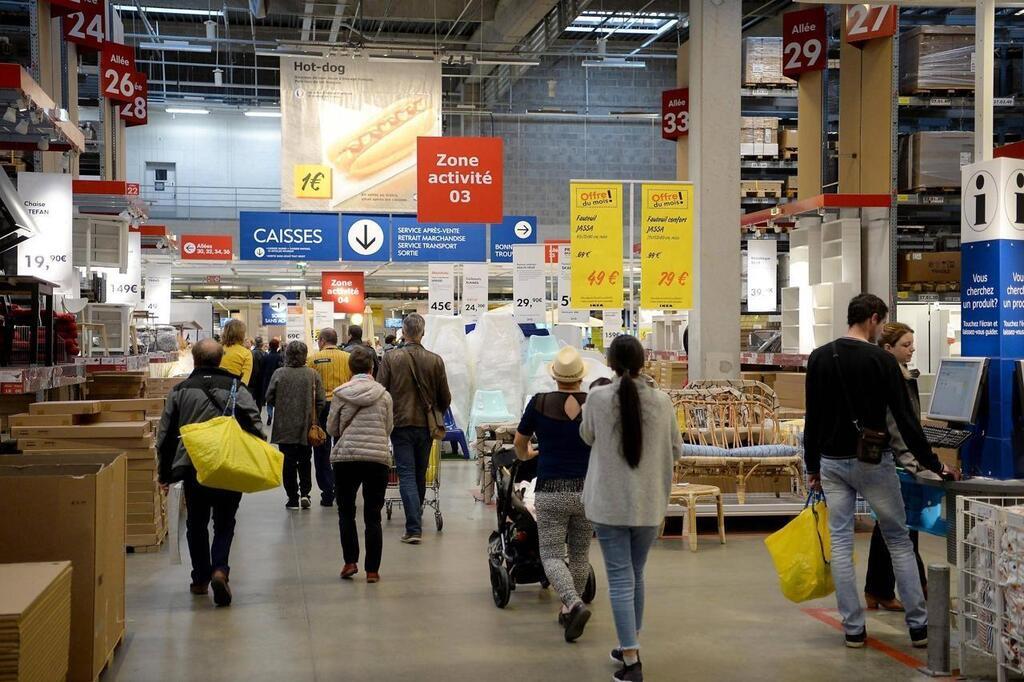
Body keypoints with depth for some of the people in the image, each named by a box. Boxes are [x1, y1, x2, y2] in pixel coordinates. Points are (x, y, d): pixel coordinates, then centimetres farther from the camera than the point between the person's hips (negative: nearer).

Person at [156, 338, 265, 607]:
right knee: (224, 524, 11)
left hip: (192, 468, 1)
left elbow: (165, 435, 7)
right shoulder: (237, 389, -1)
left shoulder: (179, 391, 3)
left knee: (196, 525, 18)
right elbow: (255, 428, -5)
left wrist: (164, 473, 16)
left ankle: (200, 579, 23)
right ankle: (219, 569, -11)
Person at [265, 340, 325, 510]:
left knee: (288, 463, 7)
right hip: (306, 427, 1)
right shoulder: (313, 375, -7)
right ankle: (304, 492, 5)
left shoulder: (279, 374, -9)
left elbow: (269, 398, -4)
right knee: (304, 461, 17)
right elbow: (321, 401, -6)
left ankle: (293, 498, 8)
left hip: (285, 427, -1)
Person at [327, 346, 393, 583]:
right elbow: (389, 428, 7)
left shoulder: (341, 393, -2)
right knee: (373, 516, 7)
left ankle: (350, 561, 7)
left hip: (346, 457, -1)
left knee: (346, 511, 15)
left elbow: (331, 428, 5)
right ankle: (372, 570, 7)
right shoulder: (384, 395, 1)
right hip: (378, 458, 1)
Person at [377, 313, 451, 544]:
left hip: (401, 424, -2)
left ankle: (414, 528, -11)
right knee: (420, 474, 17)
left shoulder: (391, 358, -8)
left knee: (407, 475, -2)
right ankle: (416, 519, 33)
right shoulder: (435, 360, -2)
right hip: (426, 425, 3)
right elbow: (445, 397, 4)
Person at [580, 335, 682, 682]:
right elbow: (676, 449, 6)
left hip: (609, 503, -2)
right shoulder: (661, 401, -6)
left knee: (620, 578, 1)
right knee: (636, 574, 18)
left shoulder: (597, 398, -11)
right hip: (649, 503, 3)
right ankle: (630, 647, 31)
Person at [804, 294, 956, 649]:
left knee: (840, 543, 6)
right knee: (899, 540, 7)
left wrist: (812, 466, 13)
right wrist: (932, 463, -2)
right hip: (873, 462, -3)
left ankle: (853, 628, 7)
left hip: (832, 463, 4)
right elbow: (905, 417, -11)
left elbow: (812, 417, 6)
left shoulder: (819, 358, 3)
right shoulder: (882, 360, -10)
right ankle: (918, 626, 9)